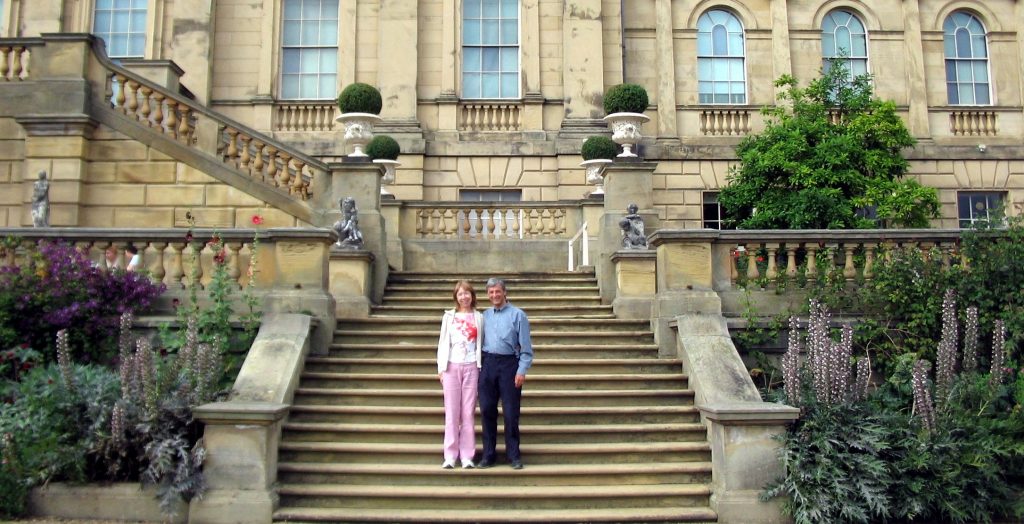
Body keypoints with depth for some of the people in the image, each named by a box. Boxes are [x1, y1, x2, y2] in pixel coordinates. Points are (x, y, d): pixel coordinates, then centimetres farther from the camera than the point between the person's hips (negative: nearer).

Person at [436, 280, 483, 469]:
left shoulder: (478, 317, 8)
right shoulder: (449, 316, 8)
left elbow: (481, 343, 6)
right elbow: (443, 342, 8)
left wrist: (481, 367, -1)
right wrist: (441, 367, 2)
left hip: (471, 367, 0)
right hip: (452, 367, 0)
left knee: (468, 412, 1)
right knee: (451, 412, 1)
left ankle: (467, 456, 6)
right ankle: (450, 456, 5)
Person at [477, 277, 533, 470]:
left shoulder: (517, 315, -1)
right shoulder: (485, 315, 13)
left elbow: (526, 347, -4)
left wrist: (522, 371, -11)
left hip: (509, 364, -4)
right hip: (487, 364, 4)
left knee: (511, 412, 0)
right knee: (487, 410, 6)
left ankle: (514, 456, 12)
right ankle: (488, 455, 17)